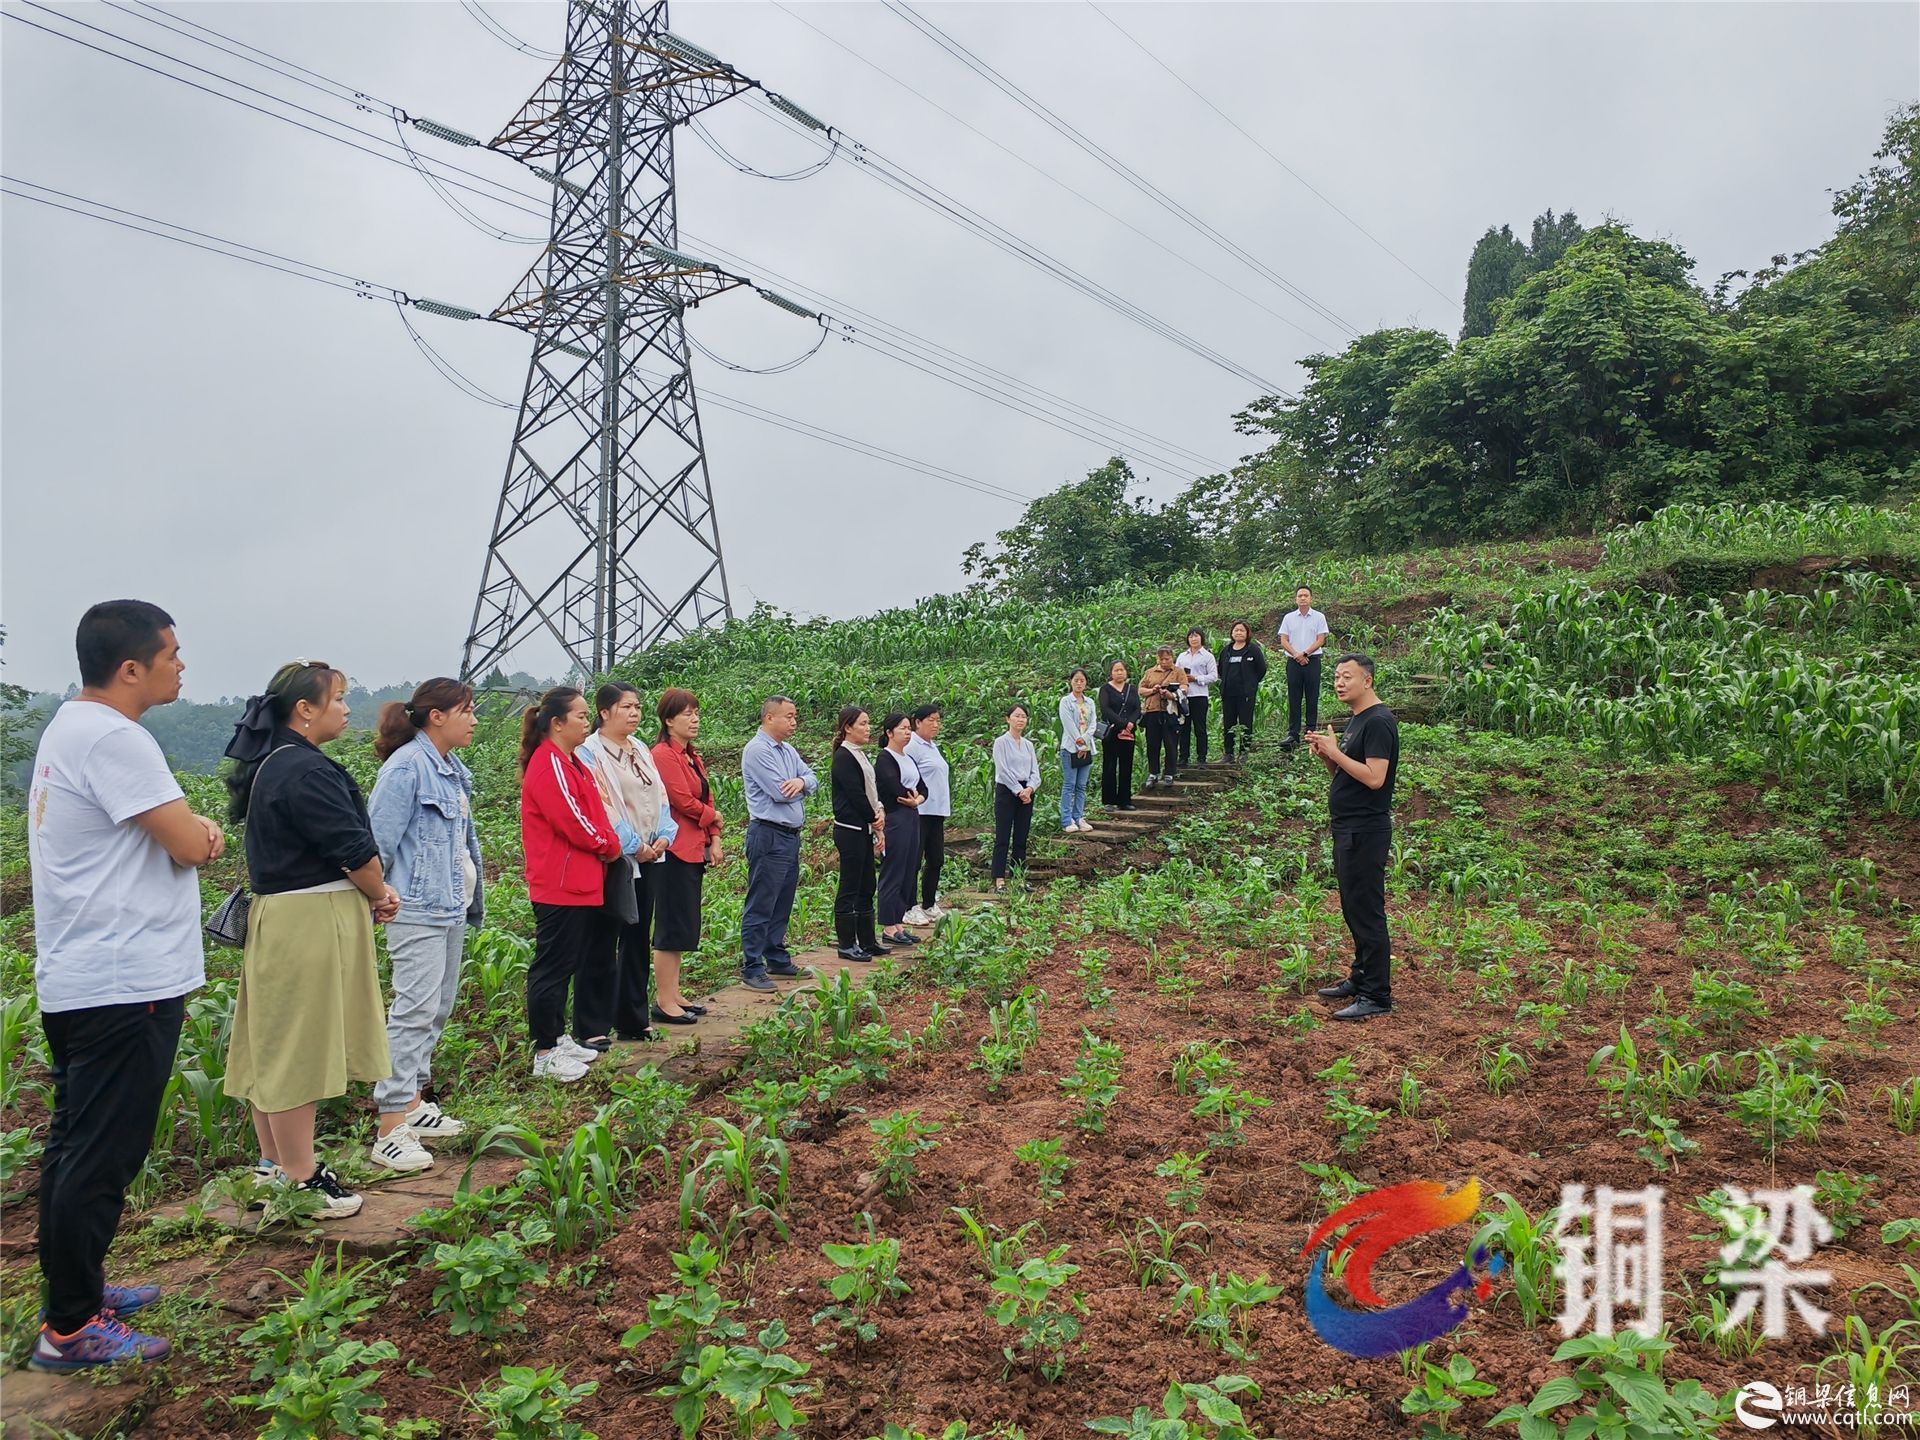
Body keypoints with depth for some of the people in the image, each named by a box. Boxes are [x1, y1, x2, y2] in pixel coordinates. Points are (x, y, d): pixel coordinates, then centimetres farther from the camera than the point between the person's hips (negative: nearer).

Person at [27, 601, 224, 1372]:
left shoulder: (70, 728, 14)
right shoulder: (111, 738, -20)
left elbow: (174, 834, 17)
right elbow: (189, 846, -20)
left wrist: (194, 828, -2)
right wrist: (205, 834, 0)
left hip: (78, 981, 11)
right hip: (125, 987, -11)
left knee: (76, 1146, 19)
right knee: (101, 1158, 0)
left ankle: (75, 1289, 32)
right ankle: (71, 1328, 10)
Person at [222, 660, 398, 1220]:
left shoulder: (267, 764, 12)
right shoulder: (305, 771, -20)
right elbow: (354, 850, -19)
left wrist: (366, 895, 6)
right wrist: (381, 895, 0)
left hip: (277, 917, 10)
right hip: (311, 922, -10)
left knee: (274, 1047, 17)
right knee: (299, 1052, -2)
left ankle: (277, 1166, 30)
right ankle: (301, 1183, 8)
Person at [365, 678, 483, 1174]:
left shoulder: (455, 771, 14)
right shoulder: (407, 766, -13)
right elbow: (379, 841, -14)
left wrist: (474, 900, 21)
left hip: (452, 906, 9)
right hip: (418, 907, -9)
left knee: (438, 1007, 15)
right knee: (416, 1009, -11)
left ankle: (412, 1101, 27)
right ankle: (390, 1129, -7)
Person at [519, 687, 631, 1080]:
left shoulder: (571, 763, 15)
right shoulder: (548, 765, -17)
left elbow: (593, 813, 18)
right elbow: (576, 824, -20)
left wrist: (610, 841, 0)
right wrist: (611, 846, -5)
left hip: (580, 883, 11)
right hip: (560, 885, -11)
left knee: (569, 963, 17)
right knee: (554, 967, -2)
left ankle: (559, 1038, 28)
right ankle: (545, 1054, 6)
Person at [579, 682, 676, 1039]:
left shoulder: (641, 752, 14)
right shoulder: (590, 753, -10)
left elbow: (659, 799, 13)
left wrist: (664, 836, -2)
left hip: (648, 858, 8)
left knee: (638, 939, 13)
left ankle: (633, 1019, 23)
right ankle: (593, 1028, 4)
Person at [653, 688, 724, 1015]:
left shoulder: (692, 757, 17)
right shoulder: (663, 755, -13)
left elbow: (705, 799, 16)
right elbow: (683, 801, -18)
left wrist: (714, 840, 6)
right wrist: (712, 816, -1)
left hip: (693, 850, 10)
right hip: (675, 851, -10)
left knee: (682, 927, 13)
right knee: (671, 926, -4)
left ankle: (673, 996, 21)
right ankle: (664, 1003, 2)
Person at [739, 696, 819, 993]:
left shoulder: (788, 751, 15)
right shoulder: (757, 750, -13)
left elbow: (813, 779, 10)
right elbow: (779, 792, -20)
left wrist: (801, 781, -14)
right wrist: (801, 784, 0)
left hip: (791, 835, 9)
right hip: (768, 836, -9)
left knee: (782, 905, 16)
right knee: (760, 906, -4)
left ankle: (778, 960, 26)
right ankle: (752, 969, 1)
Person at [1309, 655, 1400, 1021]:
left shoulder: (1378, 722, -15)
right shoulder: (1356, 721, 17)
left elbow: (1374, 778, -24)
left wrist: (1336, 752, -19)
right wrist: (1325, 755, 2)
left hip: (1366, 831, -10)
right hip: (1348, 829, 10)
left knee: (1367, 910, -6)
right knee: (1354, 908, 17)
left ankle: (1377, 996, -1)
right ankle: (1361, 978, 29)